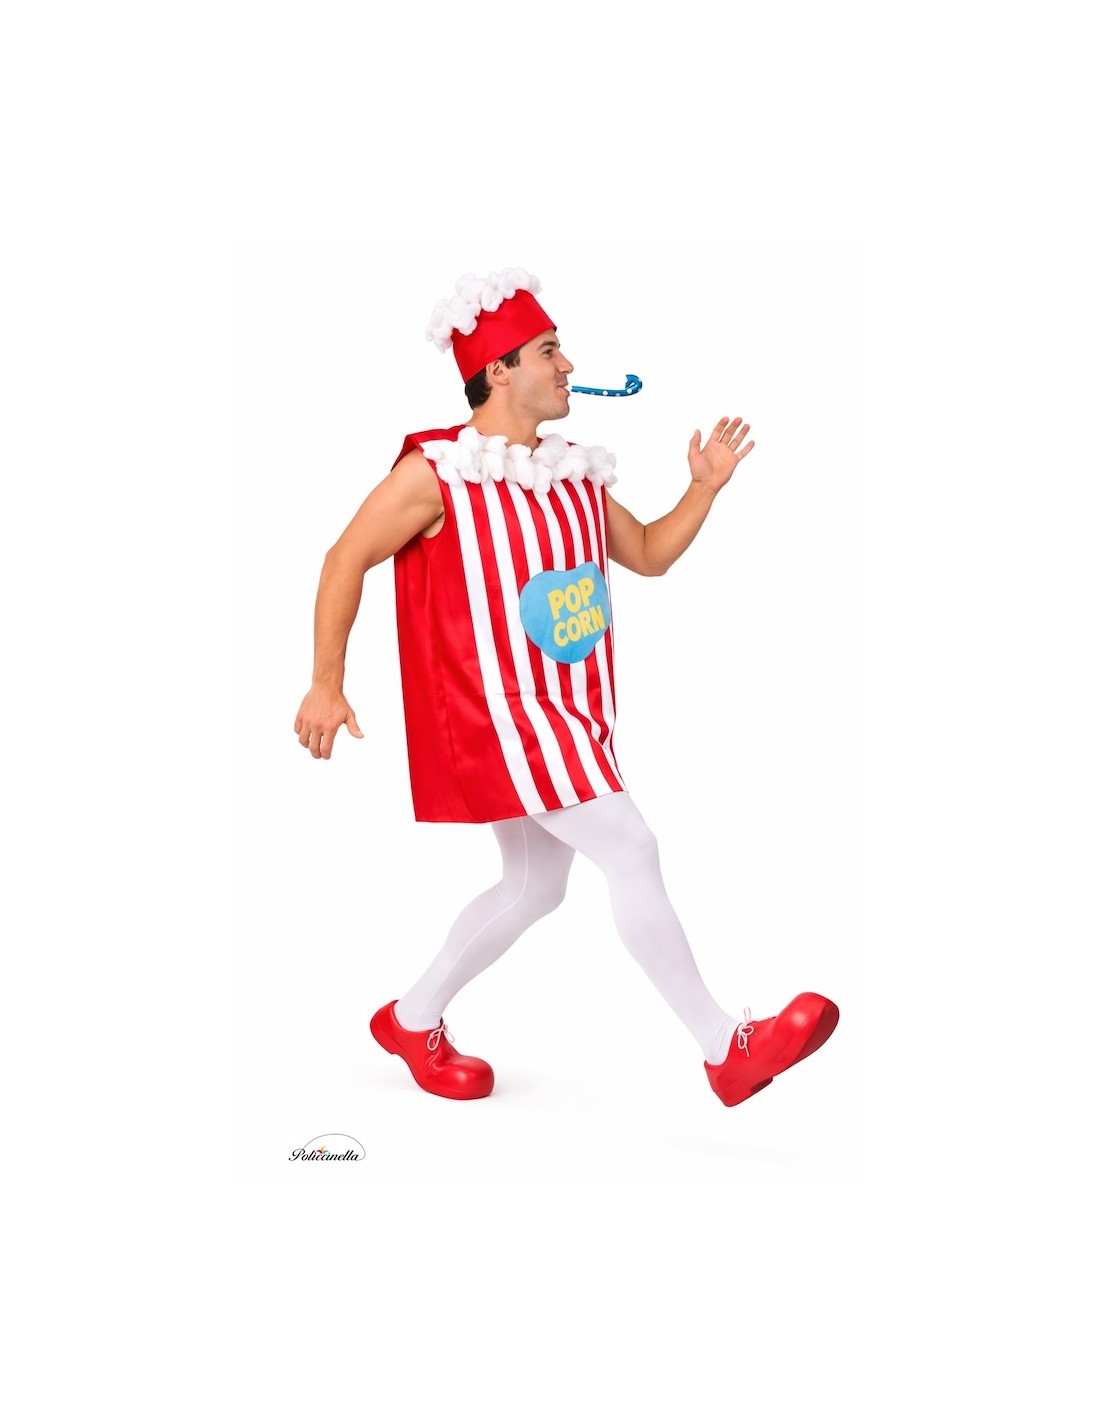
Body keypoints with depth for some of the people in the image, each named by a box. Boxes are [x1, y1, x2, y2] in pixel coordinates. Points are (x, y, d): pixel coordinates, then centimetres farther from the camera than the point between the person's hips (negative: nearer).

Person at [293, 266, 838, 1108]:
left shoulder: (574, 472, 10)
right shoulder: (438, 471, -11)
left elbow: (649, 555, 19)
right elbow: (347, 558, -8)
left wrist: (706, 488, 4)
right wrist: (327, 683, -11)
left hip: (567, 712, 9)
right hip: (499, 711, -9)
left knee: (536, 886, 16)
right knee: (632, 851, -14)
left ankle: (413, 1020, 35)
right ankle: (727, 1048, -5)